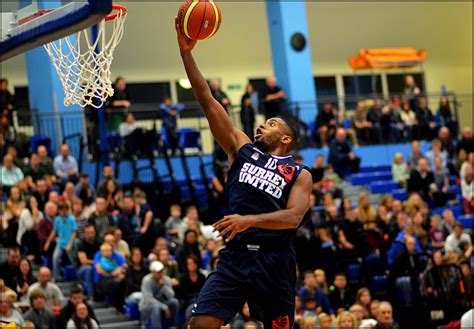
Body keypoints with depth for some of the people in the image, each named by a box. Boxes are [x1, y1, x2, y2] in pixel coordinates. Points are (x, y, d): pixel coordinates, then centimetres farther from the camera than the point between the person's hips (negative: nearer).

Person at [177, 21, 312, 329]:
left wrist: (250, 220, -26)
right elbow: (208, 101, 9)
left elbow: (294, 216, -12)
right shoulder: (242, 149, 15)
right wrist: (186, 52, 3)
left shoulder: (299, 175, 6)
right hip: (234, 257, 2)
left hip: (274, 261, -2)